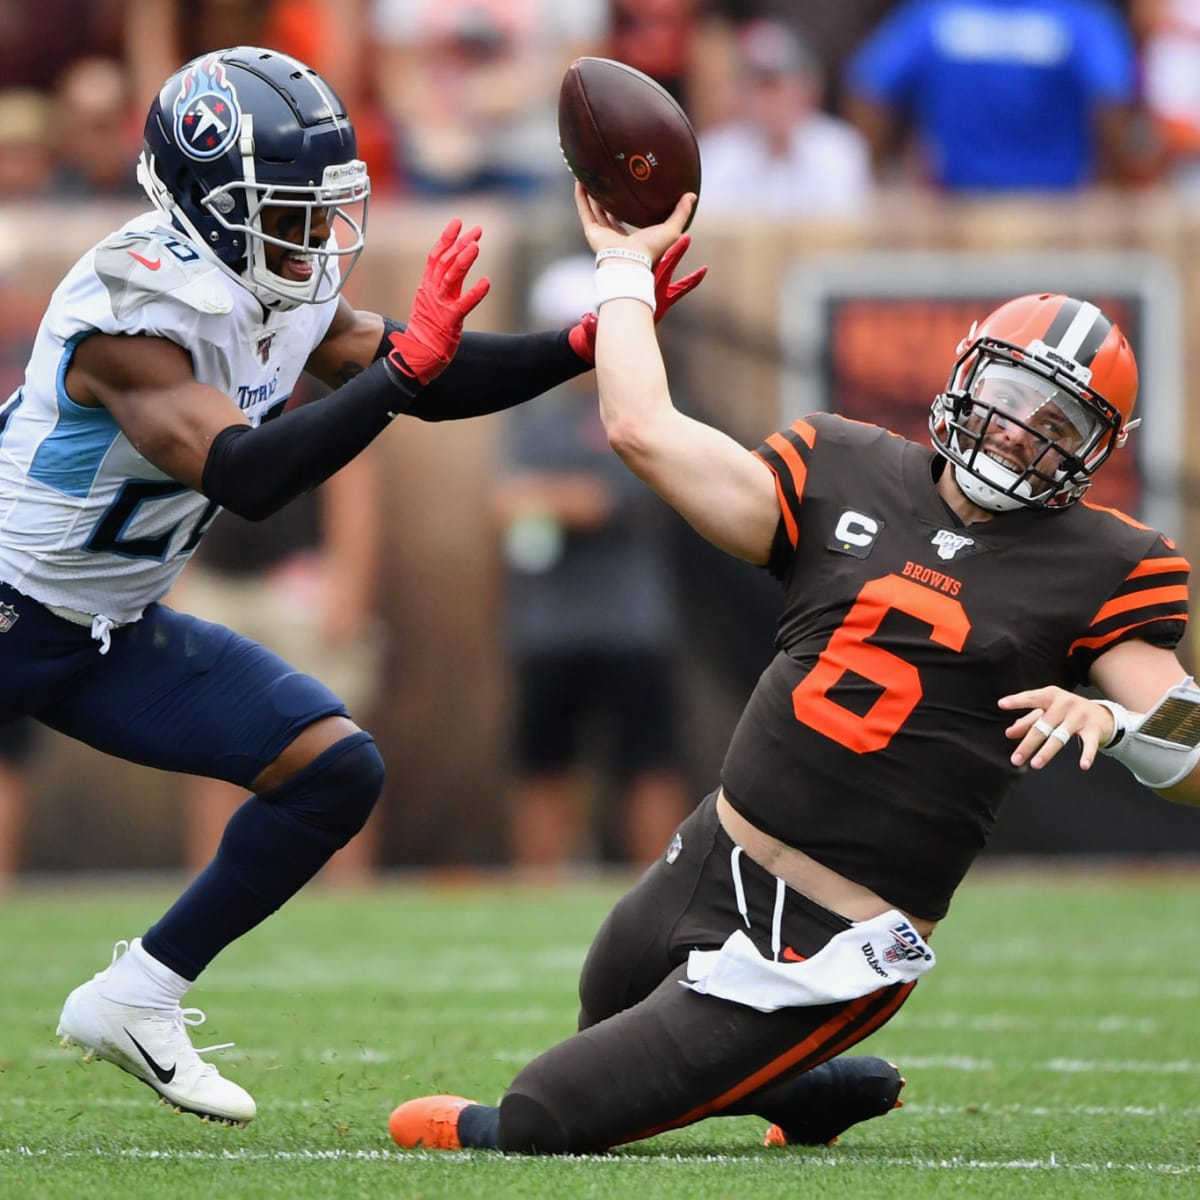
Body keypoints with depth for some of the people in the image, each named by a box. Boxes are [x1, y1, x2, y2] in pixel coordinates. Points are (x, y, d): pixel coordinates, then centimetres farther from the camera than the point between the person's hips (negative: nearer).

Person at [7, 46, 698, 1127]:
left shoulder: (294, 293, -1)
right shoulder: (132, 309, -28)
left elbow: (434, 383, 7)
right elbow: (247, 478, -36)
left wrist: (585, 345, -7)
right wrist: (405, 365, -41)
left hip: (116, 633, 8)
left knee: (335, 771, -3)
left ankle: (134, 1000, 5)